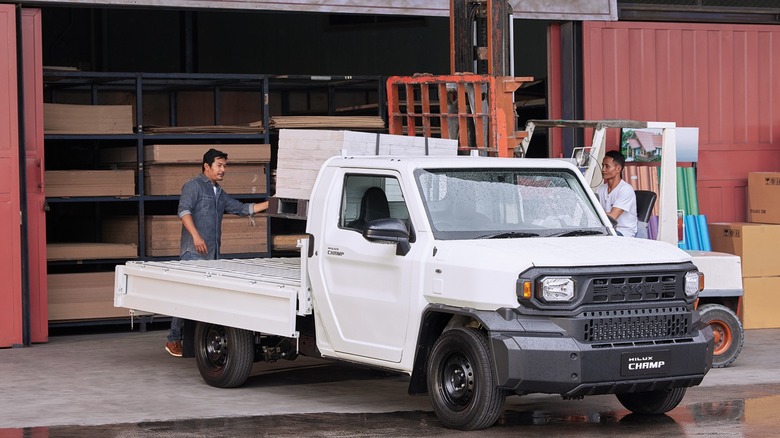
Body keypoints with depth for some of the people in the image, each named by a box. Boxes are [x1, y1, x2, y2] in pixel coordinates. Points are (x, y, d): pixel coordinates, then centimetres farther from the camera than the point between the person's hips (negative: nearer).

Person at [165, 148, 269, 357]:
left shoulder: (220, 194, 25)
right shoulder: (193, 186, -1)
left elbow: (242, 209, 26)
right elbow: (184, 210, -14)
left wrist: (269, 204, 17)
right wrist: (196, 236, -26)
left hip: (213, 254, 8)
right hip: (193, 253, -8)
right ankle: (173, 340, -6)